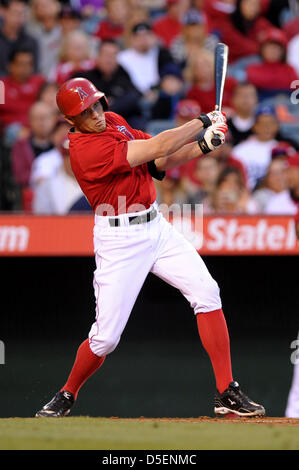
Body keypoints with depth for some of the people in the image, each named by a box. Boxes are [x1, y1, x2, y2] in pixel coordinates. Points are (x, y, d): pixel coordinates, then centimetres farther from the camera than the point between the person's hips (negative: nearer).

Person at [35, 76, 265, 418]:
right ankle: (67, 395, 23)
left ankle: (227, 393, -6)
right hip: (119, 239, -7)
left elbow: (160, 164, 10)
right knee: (106, 336, -6)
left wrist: (202, 145, -7)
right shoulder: (86, 148, -21)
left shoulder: (114, 121, 7)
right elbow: (155, 149, -23)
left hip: (157, 228, 7)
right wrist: (204, 121, -12)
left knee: (206, 293, -8)